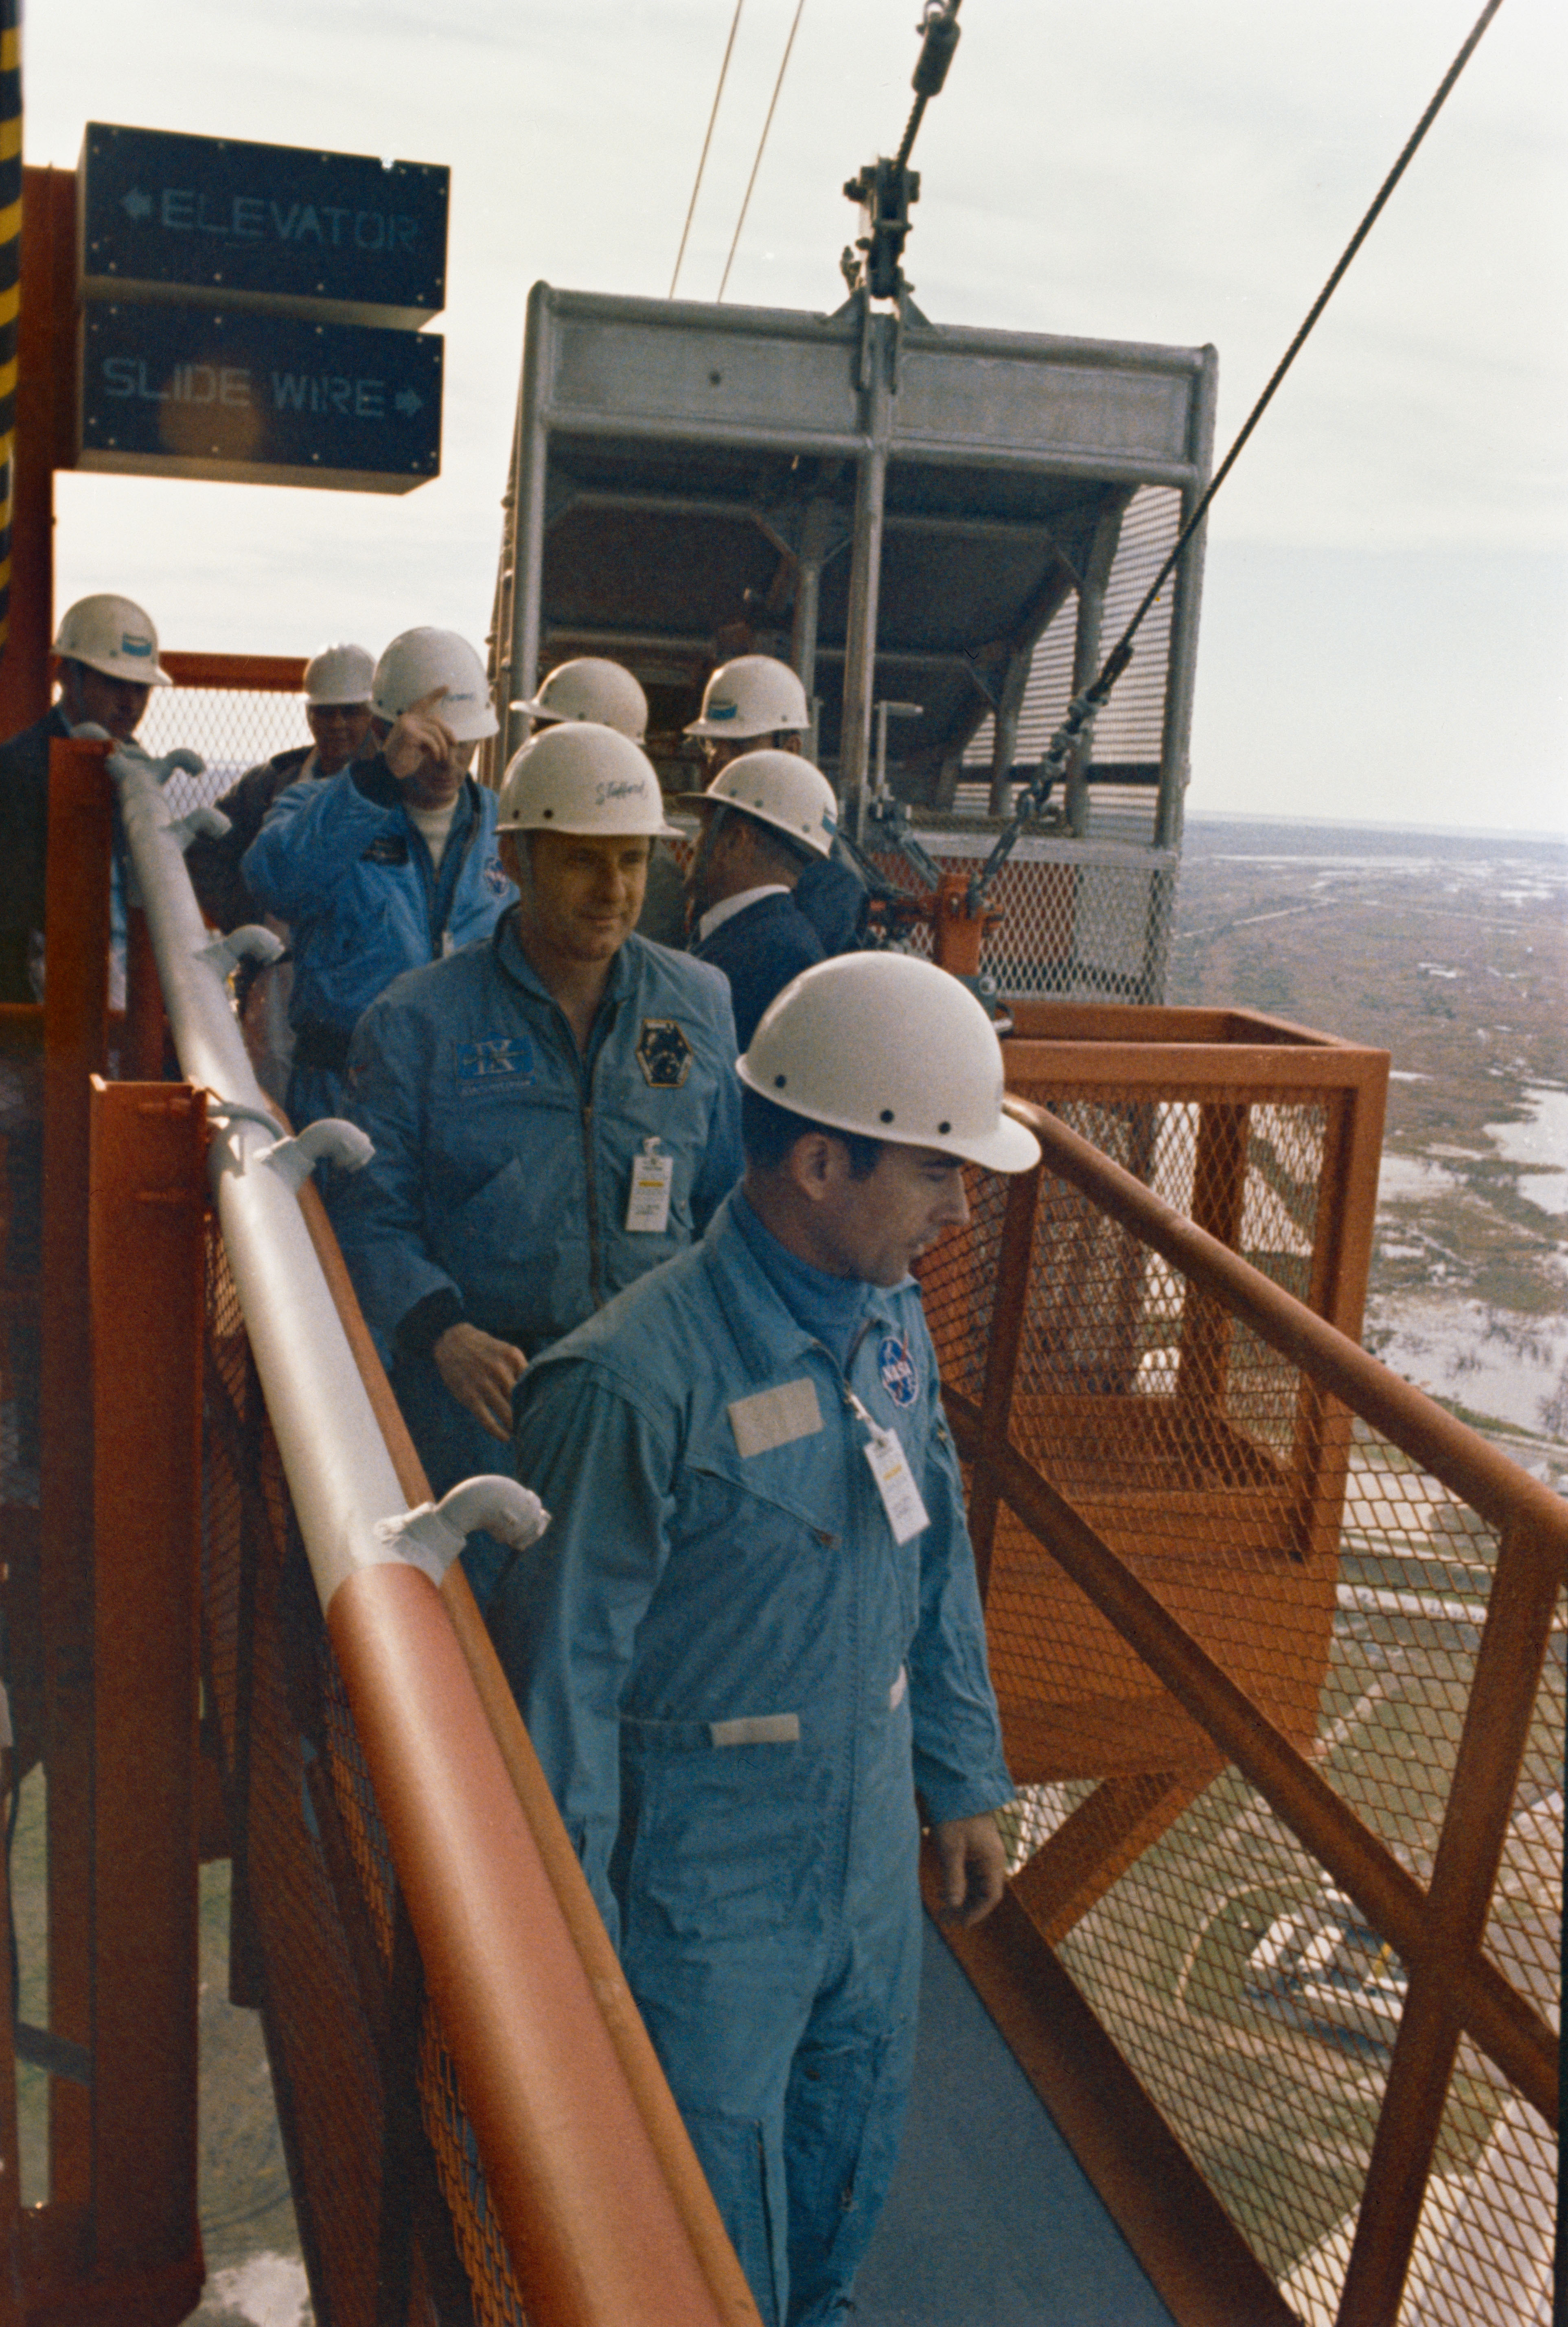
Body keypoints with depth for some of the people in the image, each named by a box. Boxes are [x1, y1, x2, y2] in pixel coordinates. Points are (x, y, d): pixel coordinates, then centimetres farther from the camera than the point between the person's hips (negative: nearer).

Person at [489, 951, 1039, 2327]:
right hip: (708, 1876, -7)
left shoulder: (893, 1318, -5)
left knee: (854, 2148, 28)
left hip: (872, 1843, 7)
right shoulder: (637, 1385, -29)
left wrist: (966, 1785, 14)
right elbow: (563, 1670, -21)